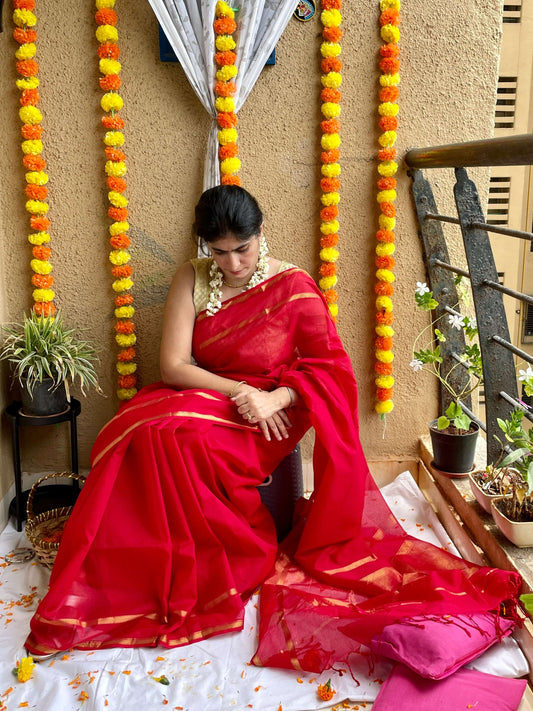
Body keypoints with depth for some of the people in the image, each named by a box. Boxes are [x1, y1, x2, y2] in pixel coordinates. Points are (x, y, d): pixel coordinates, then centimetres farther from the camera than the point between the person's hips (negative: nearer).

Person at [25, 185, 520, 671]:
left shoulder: (294, 287, -7)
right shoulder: (191, 281, -1)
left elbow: (330, 368, -5)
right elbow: (173, 365, -7)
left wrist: (273, 398, -21)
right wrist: (238, 391, -20)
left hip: (269, 412, -3)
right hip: (201, 398, 4)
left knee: (174, 437, -31)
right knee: (138, 432, -26)